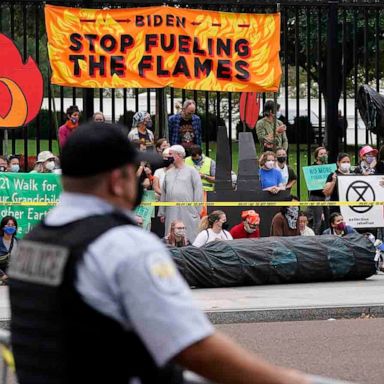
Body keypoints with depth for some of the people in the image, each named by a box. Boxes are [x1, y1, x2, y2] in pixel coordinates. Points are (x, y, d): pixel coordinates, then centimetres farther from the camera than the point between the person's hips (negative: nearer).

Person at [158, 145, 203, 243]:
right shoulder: (168, 173, 17)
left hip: (188, 212, -5)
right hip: (171, 212, 5)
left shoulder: (191, 171, 2)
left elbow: (198, 191, -2)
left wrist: (197, 210, -8)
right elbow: (163, 193, 18)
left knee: (189, 238, -5)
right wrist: (162, 212, 14)